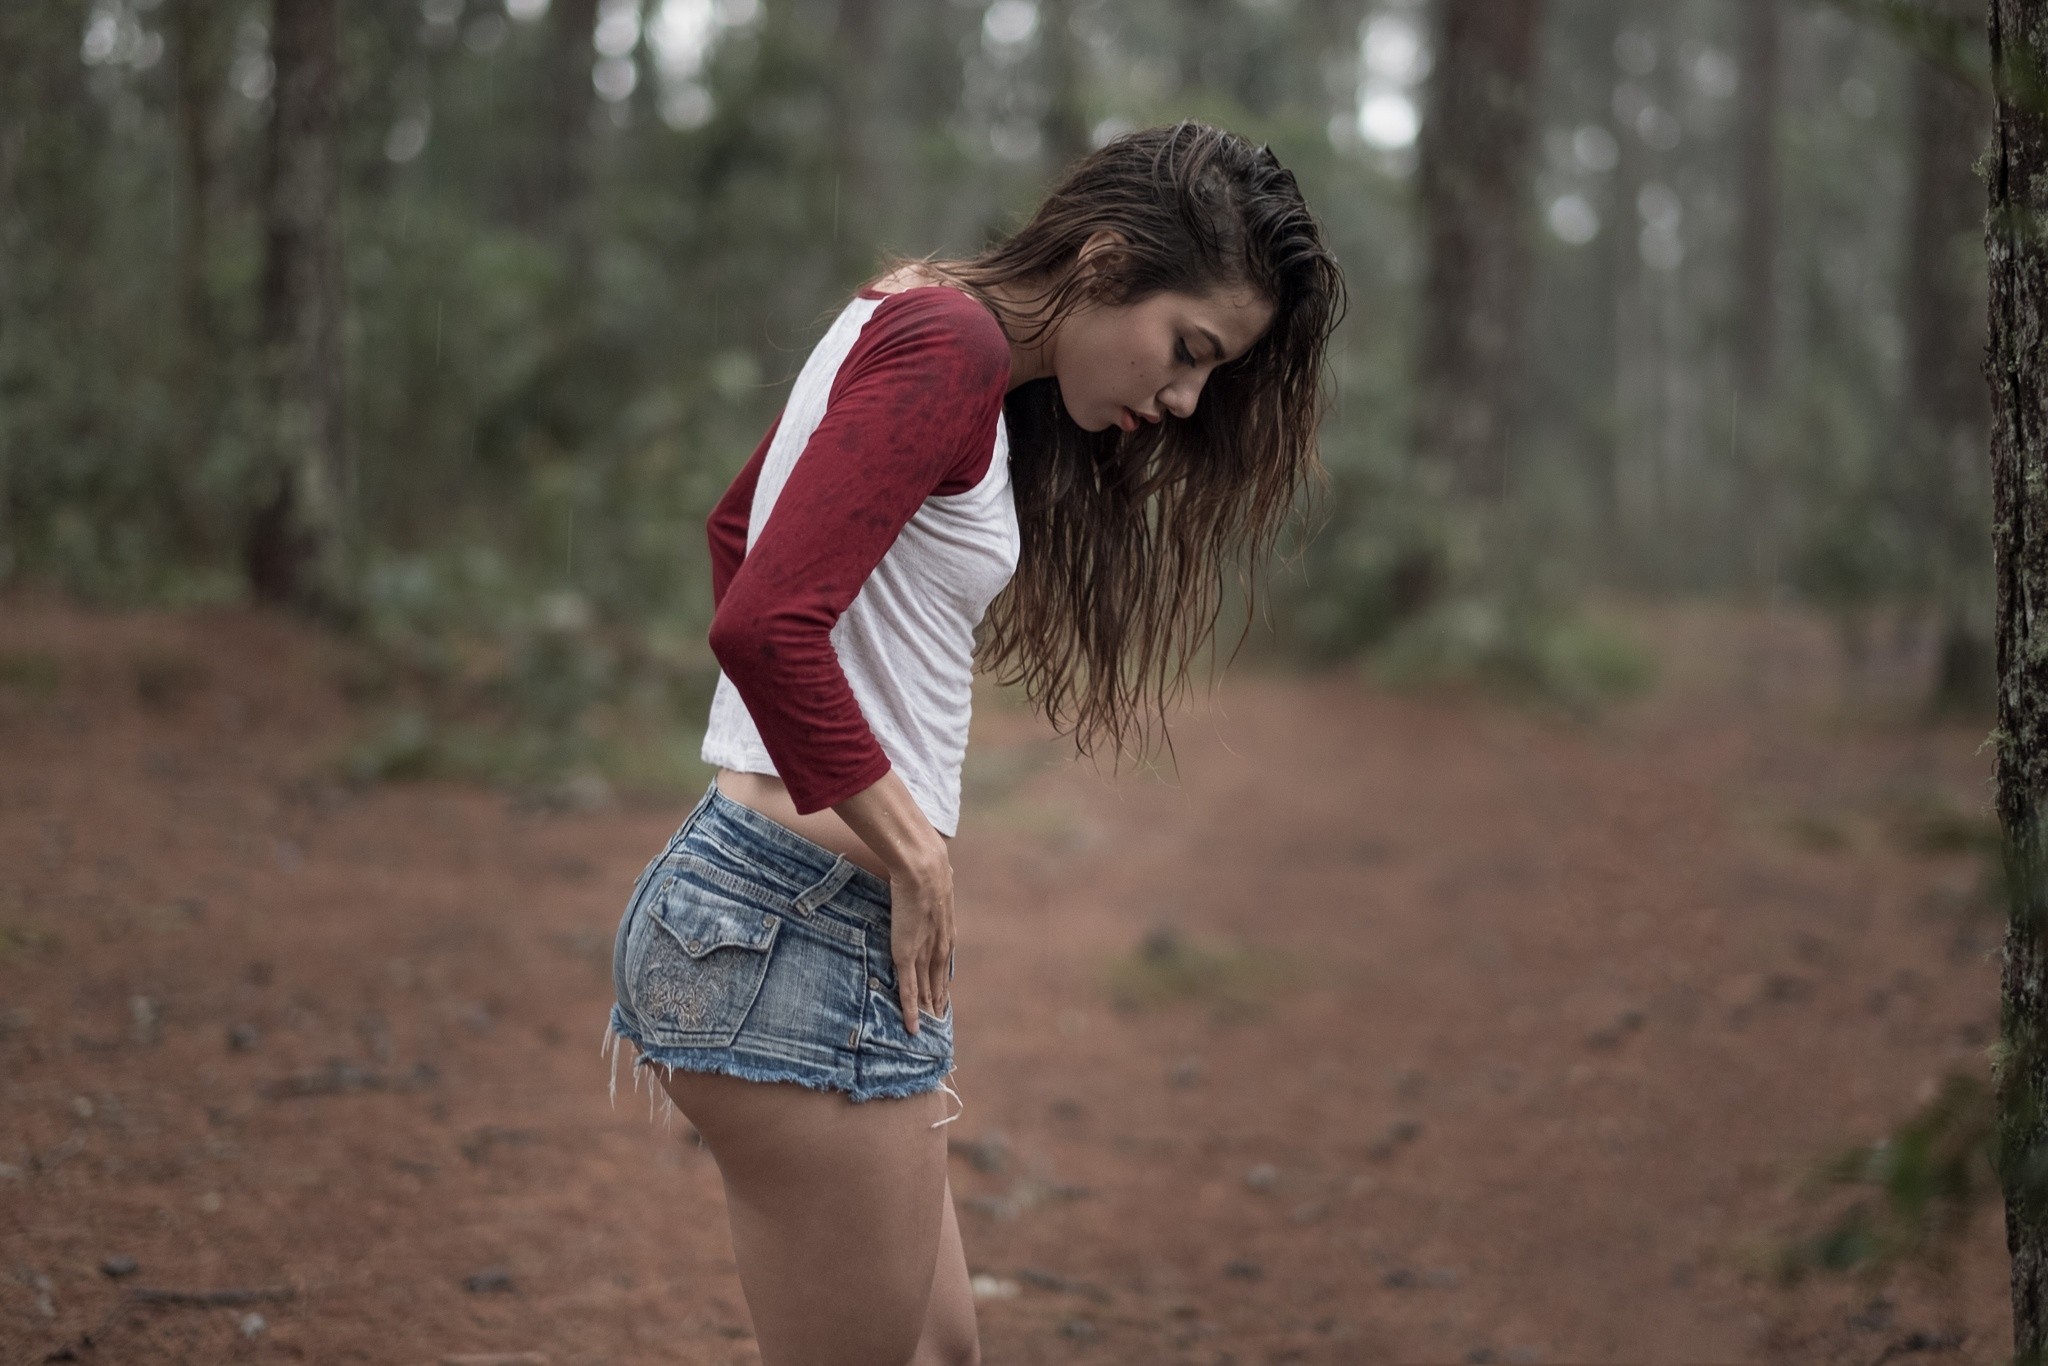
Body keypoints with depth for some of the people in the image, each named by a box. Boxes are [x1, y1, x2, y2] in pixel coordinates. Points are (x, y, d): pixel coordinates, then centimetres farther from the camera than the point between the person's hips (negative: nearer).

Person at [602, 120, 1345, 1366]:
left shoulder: (904, 326, 17)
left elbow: (737, 527, 34)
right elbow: (766, 622, -26)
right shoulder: (949, 341, -14)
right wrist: (913, 855, -15)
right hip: (808, 928, -10)